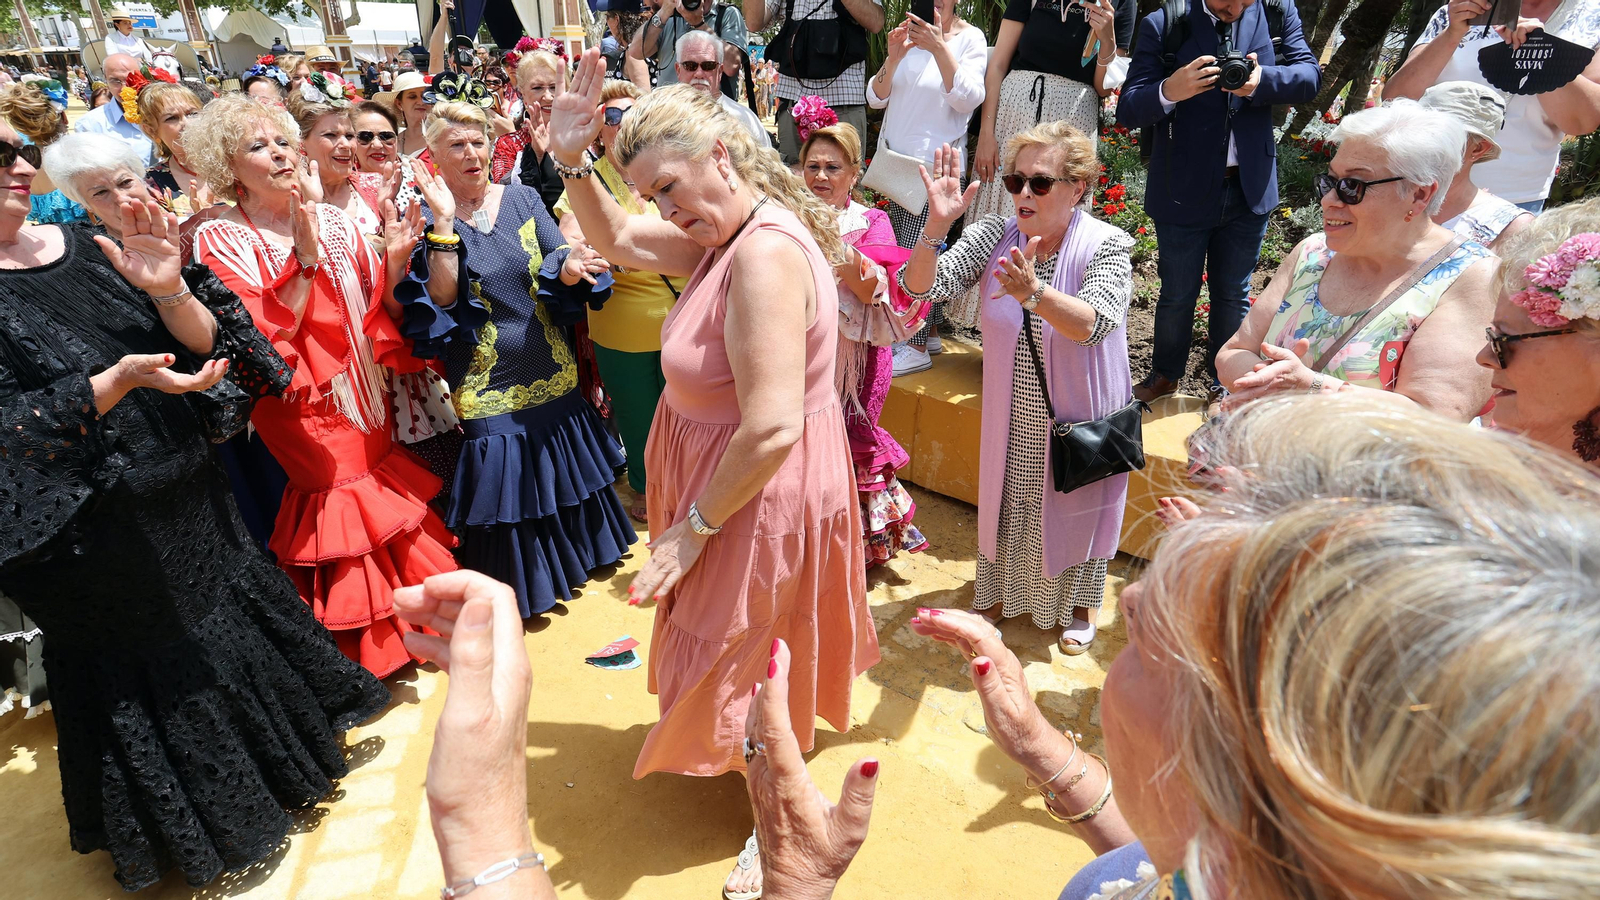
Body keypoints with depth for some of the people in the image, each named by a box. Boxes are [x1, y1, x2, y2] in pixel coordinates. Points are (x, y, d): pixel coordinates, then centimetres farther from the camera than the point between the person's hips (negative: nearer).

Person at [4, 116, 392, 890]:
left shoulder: (89, 249, 0)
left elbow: (208, 343, -4)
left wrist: (169, 289, -21)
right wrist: (118, 381, -28)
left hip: (189, 498, 5)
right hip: (95, 530, -5)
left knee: (231, 622, 19)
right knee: (143, 673, 13)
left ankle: (279, 771, 44)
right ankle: (182, 834, 38)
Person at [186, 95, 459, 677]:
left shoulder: (335, 223, 6)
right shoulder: (220, 241, -6)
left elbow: (382, 320, 5)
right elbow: (263, 341, -17)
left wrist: (394, 262, -11)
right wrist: (305, 256, -22)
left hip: (369, 420, 5)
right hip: (303, 426, -4)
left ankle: (404, 636, 33)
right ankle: (350, 657, 23)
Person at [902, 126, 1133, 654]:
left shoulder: (1107, 245, -17)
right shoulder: (993, 237, -8)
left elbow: (1094, 324, -35)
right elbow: (921, 286, -17)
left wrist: (1034, 293, -53)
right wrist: (937, 226, -35)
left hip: (1078, 414, -3)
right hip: (1013, 417, 3)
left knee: (1078, 508, 16)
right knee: (1006, 502, 19)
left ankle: (1080, 604, 42)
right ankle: (1004, 591, 46)